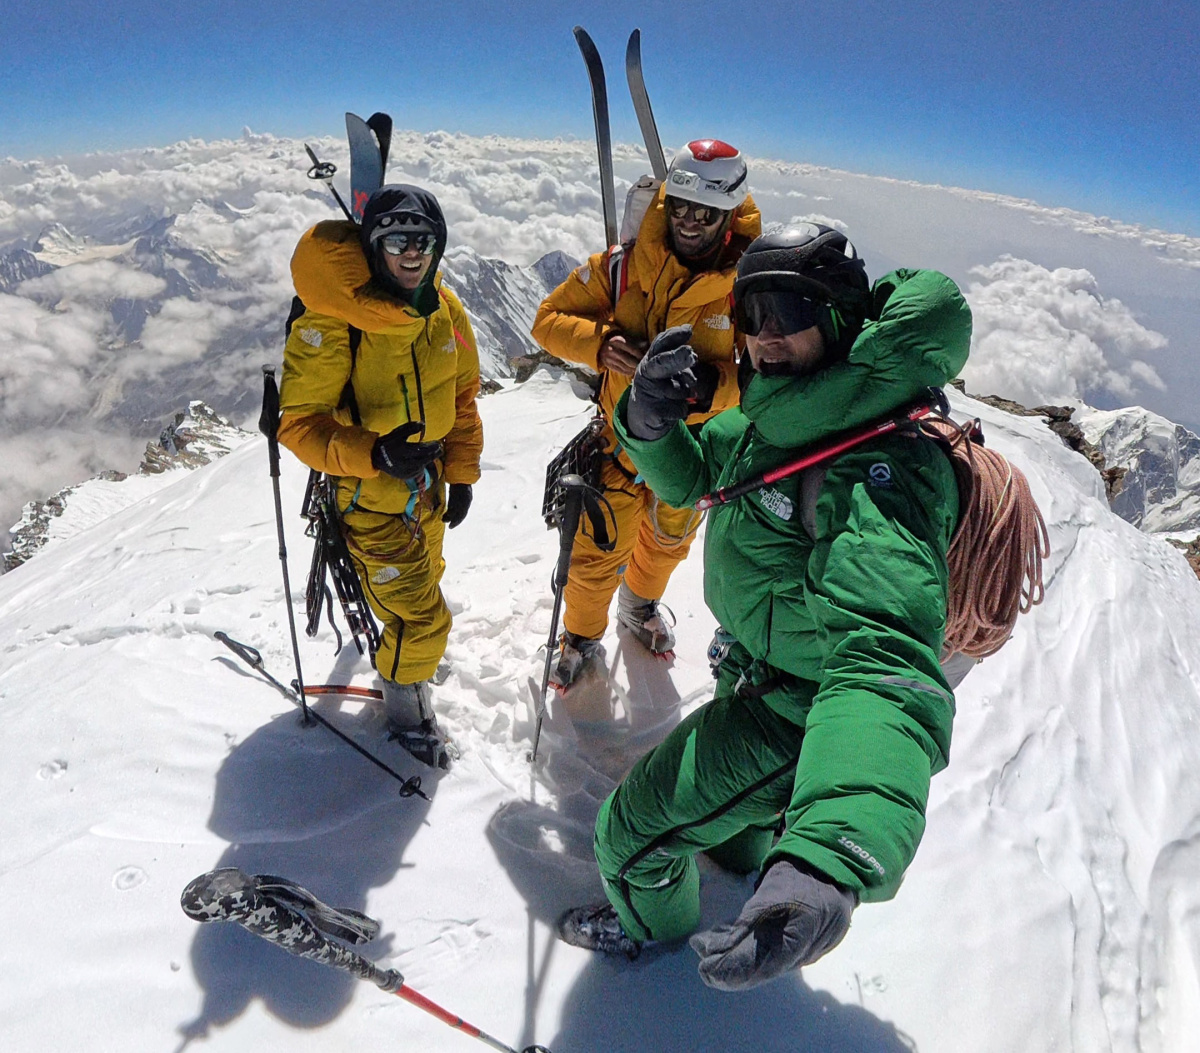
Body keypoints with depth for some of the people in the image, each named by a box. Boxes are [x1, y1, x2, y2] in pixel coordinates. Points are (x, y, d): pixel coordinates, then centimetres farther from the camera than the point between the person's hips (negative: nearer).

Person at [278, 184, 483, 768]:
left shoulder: (445, 310, -5)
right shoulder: (330, 320, -24)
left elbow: (462, 396, 7)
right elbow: (300, 423, -22)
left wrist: (461, 474, 7)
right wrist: (374, 453, -38)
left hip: (428, 483, 7)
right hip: (367, 493, -6)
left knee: (422, 582, 28)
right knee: (422, 619, -4)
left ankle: (400, 650, 59)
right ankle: (406, 707, 26)